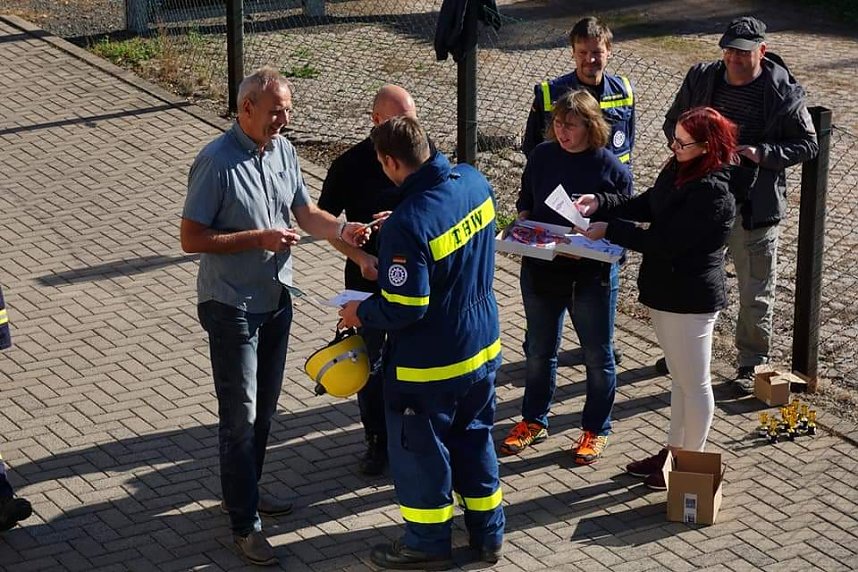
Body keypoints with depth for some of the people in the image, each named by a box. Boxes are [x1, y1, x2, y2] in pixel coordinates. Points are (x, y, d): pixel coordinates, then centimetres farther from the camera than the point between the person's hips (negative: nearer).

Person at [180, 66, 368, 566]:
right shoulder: (217, 162, -21)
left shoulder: (283, 150, 1)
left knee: (264, 407, 19)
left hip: (276, 300, 7)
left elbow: (305, 212, 8)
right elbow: (192, 238, -19)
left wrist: (341, 229, -12)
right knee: (240, 416, -1)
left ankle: (245, 491, 37)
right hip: (232, 308, -7)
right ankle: (245, 524, 7)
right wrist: (258, 238, -24)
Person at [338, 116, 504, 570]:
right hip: (483, 345, 8)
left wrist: (361, 314, -6)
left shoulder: (407, 225, -30)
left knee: (420, 450, 13)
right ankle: (488, 533, 36)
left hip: (429, 363, -7)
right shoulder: (473, 181, -7)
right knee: (475, 439, 23)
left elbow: (404, 309, -26)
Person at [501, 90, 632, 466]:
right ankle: (533, 421, 34)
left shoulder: (611, 167, -11)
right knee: (538, 349, 17)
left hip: (592, 275, -4)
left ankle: (596, 429, 26)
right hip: (541, 270, 4)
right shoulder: (542, 156, -1)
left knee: (597, 354, 9)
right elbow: (525, 203, 12)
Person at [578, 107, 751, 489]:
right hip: (666, 291, 10)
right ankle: (674, 451, 35)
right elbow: (646, 205, 11)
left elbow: (665, 242, -26)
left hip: (691, 298, -10)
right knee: (680, 378, 22)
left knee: (694, 383, 7)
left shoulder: (712, 192, -27)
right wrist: (601, 202, -5)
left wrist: (609, 230, -20)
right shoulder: (678, 169, 1)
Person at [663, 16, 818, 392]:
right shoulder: (701, 79, -1)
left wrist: (762, 153, -21)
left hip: (753, 206, -3)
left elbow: (807, 144, -6)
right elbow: (673, 122, 11)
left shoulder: (783, 92, -11)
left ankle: (752, 363, 22)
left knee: (756, 291, 7)